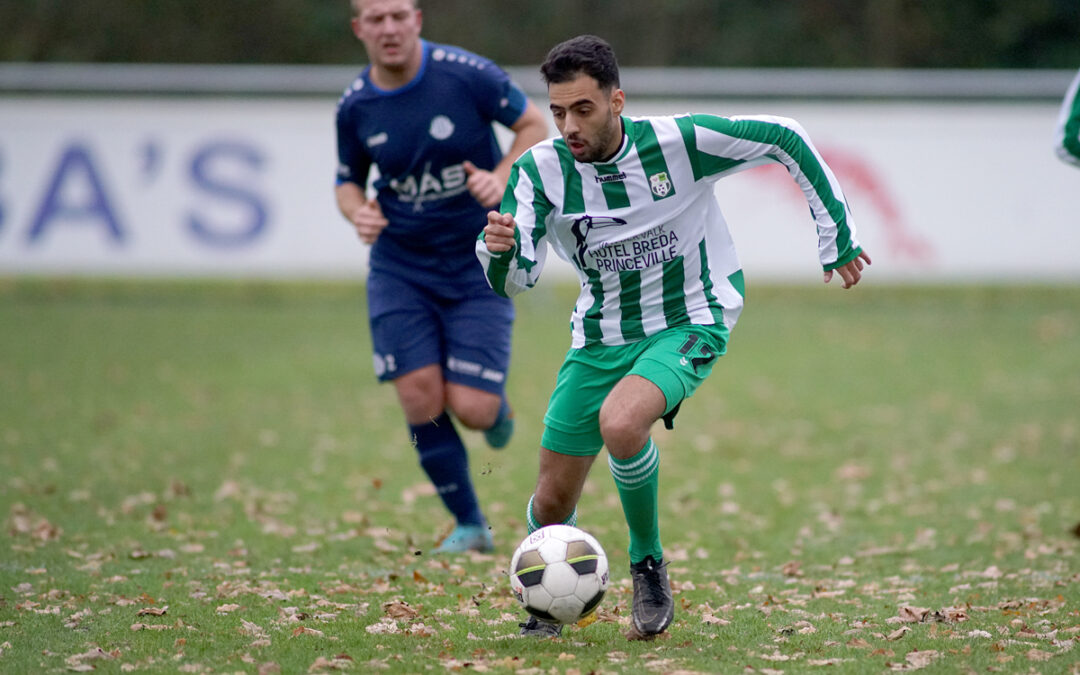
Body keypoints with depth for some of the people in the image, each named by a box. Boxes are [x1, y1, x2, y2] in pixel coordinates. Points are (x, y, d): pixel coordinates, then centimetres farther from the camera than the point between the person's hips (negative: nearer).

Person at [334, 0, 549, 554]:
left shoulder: (466, 74, -13)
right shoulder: (355, 107, -4)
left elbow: (535, 125, -1)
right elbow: (348, 181, 11)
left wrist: (503, 178, -18)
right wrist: (358, 211, -12)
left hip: (478, 265, -2)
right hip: (399, 269, 2)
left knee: (471, 409, -11)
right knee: (419, 398, -8)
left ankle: (497, 407, 30)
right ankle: (469, 527, 11)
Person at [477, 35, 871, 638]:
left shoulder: (679, 142, -20)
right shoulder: (541, 170, -13)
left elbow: (785, 140, -8)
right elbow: (514, 281, -17)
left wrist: (837, 237, -4)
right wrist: (500, 251, -42)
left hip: (690, 323, -3)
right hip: (601, 335, 4)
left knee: (619, 424, -34)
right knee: (553, 503, 2)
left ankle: (649, 565, -8)